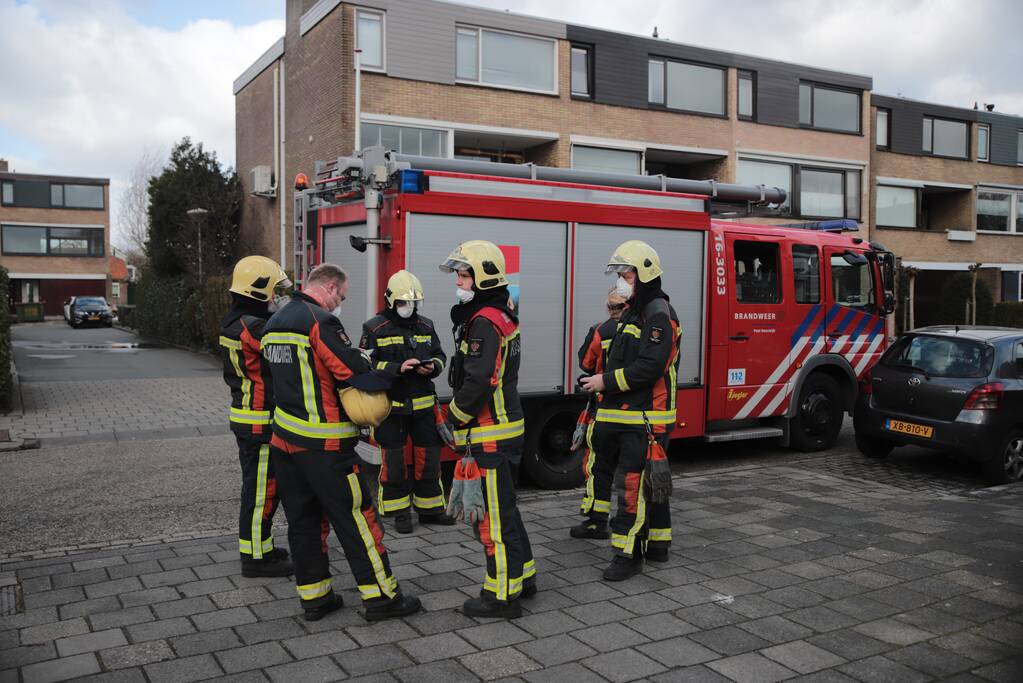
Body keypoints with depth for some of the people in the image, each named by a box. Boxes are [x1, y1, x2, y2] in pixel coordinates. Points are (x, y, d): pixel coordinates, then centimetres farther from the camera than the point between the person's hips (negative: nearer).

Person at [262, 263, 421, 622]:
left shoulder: (274, 323, 13)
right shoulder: (321, 322, -15)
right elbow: (358, 375, -19)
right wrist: (390, 374, -1)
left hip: (284, 437, 9)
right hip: (323, 444, -8)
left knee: (303, 519, 14)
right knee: (355, 517, 0)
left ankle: (313, 596, 22)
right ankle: (381, 596, 7)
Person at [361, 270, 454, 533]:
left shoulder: (426, 326, 10)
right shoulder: (375, 328, -5)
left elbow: (440, 355, 16)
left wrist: (432, 366, -8)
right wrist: (398, 368, -22)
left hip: (423, 405, 4)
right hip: (390, 406, -4)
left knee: (428, 457, 9)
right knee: (393, 461, 4)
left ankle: (429, 509, 23)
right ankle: (400, 512, 17)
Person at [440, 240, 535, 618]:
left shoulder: (485, 323, -18)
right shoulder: (500, 317, 15)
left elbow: (477, 384, -26)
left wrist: (454, 416, -10)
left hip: (490, 437, -11)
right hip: (502, 430, 11)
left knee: (493, 514, -2)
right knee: (502, 507, 19)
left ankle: (503, 595, 7)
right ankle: (522, 577, 31)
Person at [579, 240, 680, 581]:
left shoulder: (659, 315, -14)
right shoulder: (632, 313, 18)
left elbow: (649, 368, -23)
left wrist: (606, 381, -17)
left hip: (645, 420, -10)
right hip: (625, 416, 10)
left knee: (632, 484, -8)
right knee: (648, 481, 17)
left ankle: (629, 554, -2)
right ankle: (657, 544, 27)